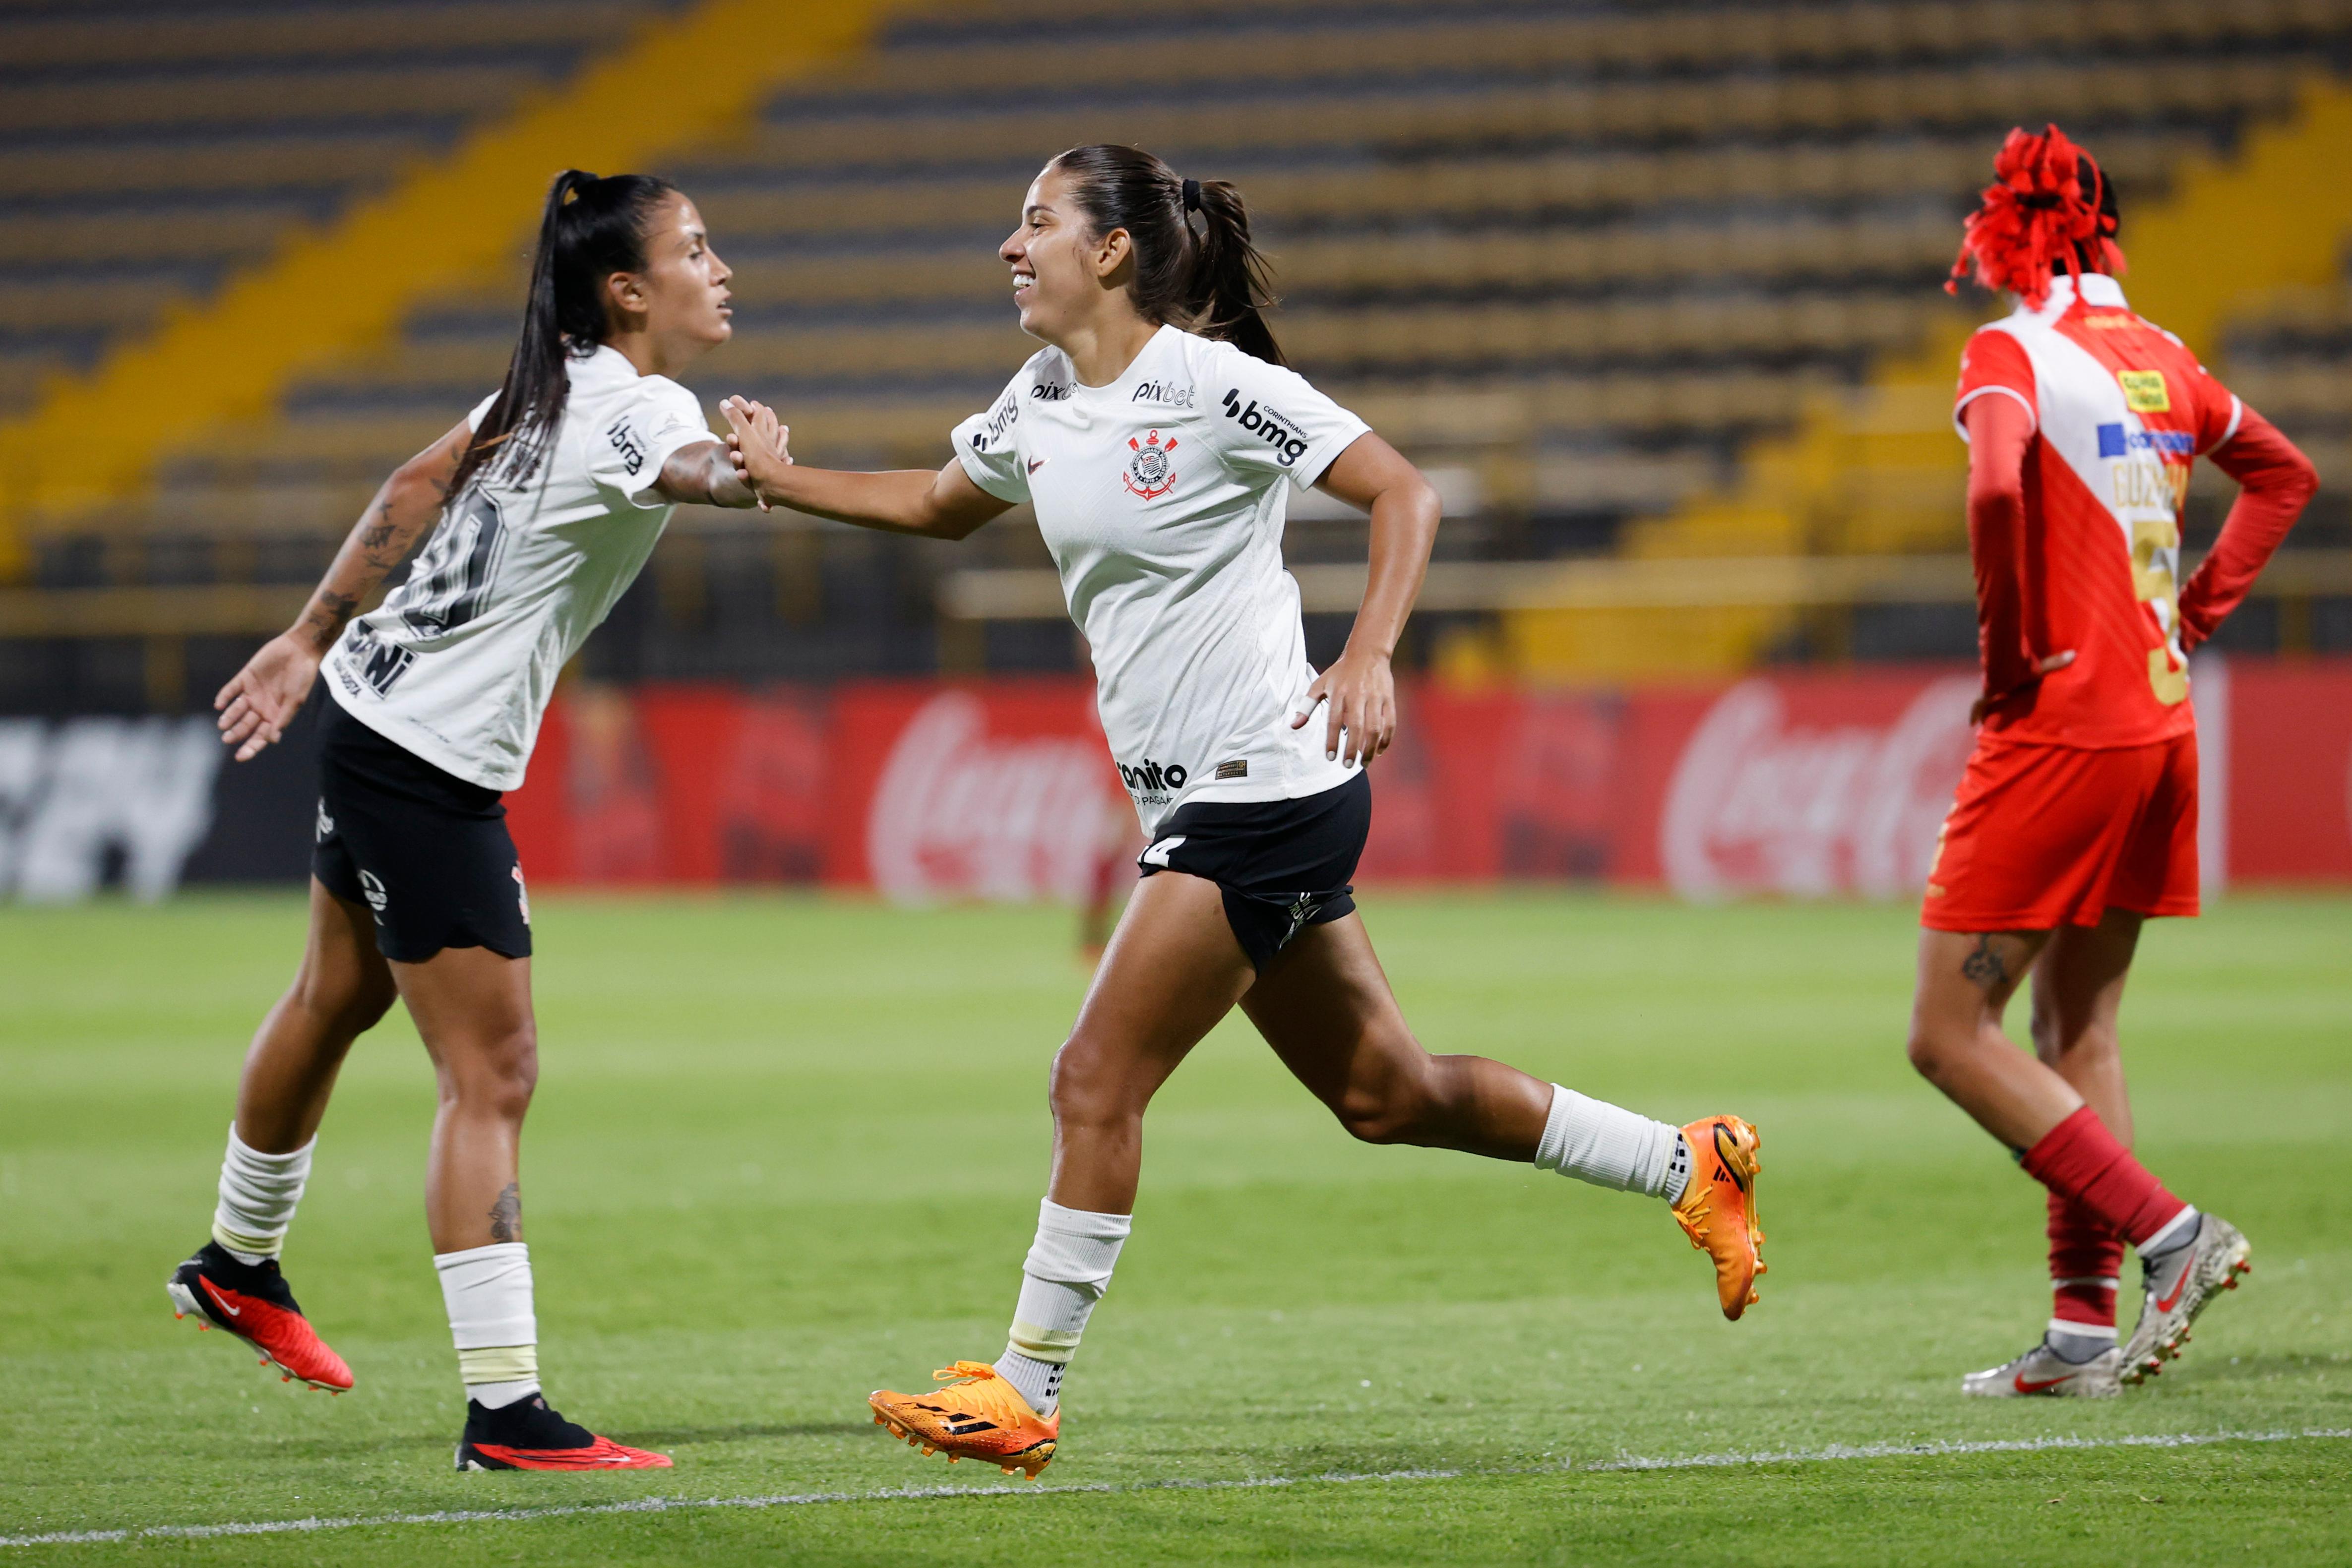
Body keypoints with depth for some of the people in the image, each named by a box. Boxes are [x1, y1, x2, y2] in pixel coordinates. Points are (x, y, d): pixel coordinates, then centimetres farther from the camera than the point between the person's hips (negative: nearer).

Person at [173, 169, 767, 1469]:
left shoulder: (559, 384, 5)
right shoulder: (637, 410, -20)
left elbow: (416, 486, 13)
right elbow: (704, 473, -39)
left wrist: (312, 639, 18)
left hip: (369, 714, 10)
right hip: (428, 770, -10)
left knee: (339, 997, 29)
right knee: (491, 1077, -9)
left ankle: (238, 1265, 50)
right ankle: (505, 1414, -10)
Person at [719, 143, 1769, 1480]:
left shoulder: (1215, 387, -15)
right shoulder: (1042, 401, 9)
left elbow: (1405, 493, -16)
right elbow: (941, 505, 28)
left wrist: (1370, 660, -28)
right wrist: (785, 479, 16)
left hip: (1266, 793, -9)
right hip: (1197, 804, 9)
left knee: (1098, 1084, -9)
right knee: (1385, 1094, 14)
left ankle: (1024, 1396, -1)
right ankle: (1693, 1168, 27)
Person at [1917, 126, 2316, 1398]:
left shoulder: (2010, 355, -11)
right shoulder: (2157, 356, 11)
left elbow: (1997, 489, -30)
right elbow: (2282, 473, 25)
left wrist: (2012, 652, -17)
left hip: (2057, 730, -7)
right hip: (2159, 724, 8)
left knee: (1952, 1035, -2)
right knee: (2078, 1030, 13)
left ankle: (2167, 1231, -11)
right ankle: (2087, 1326, 10)